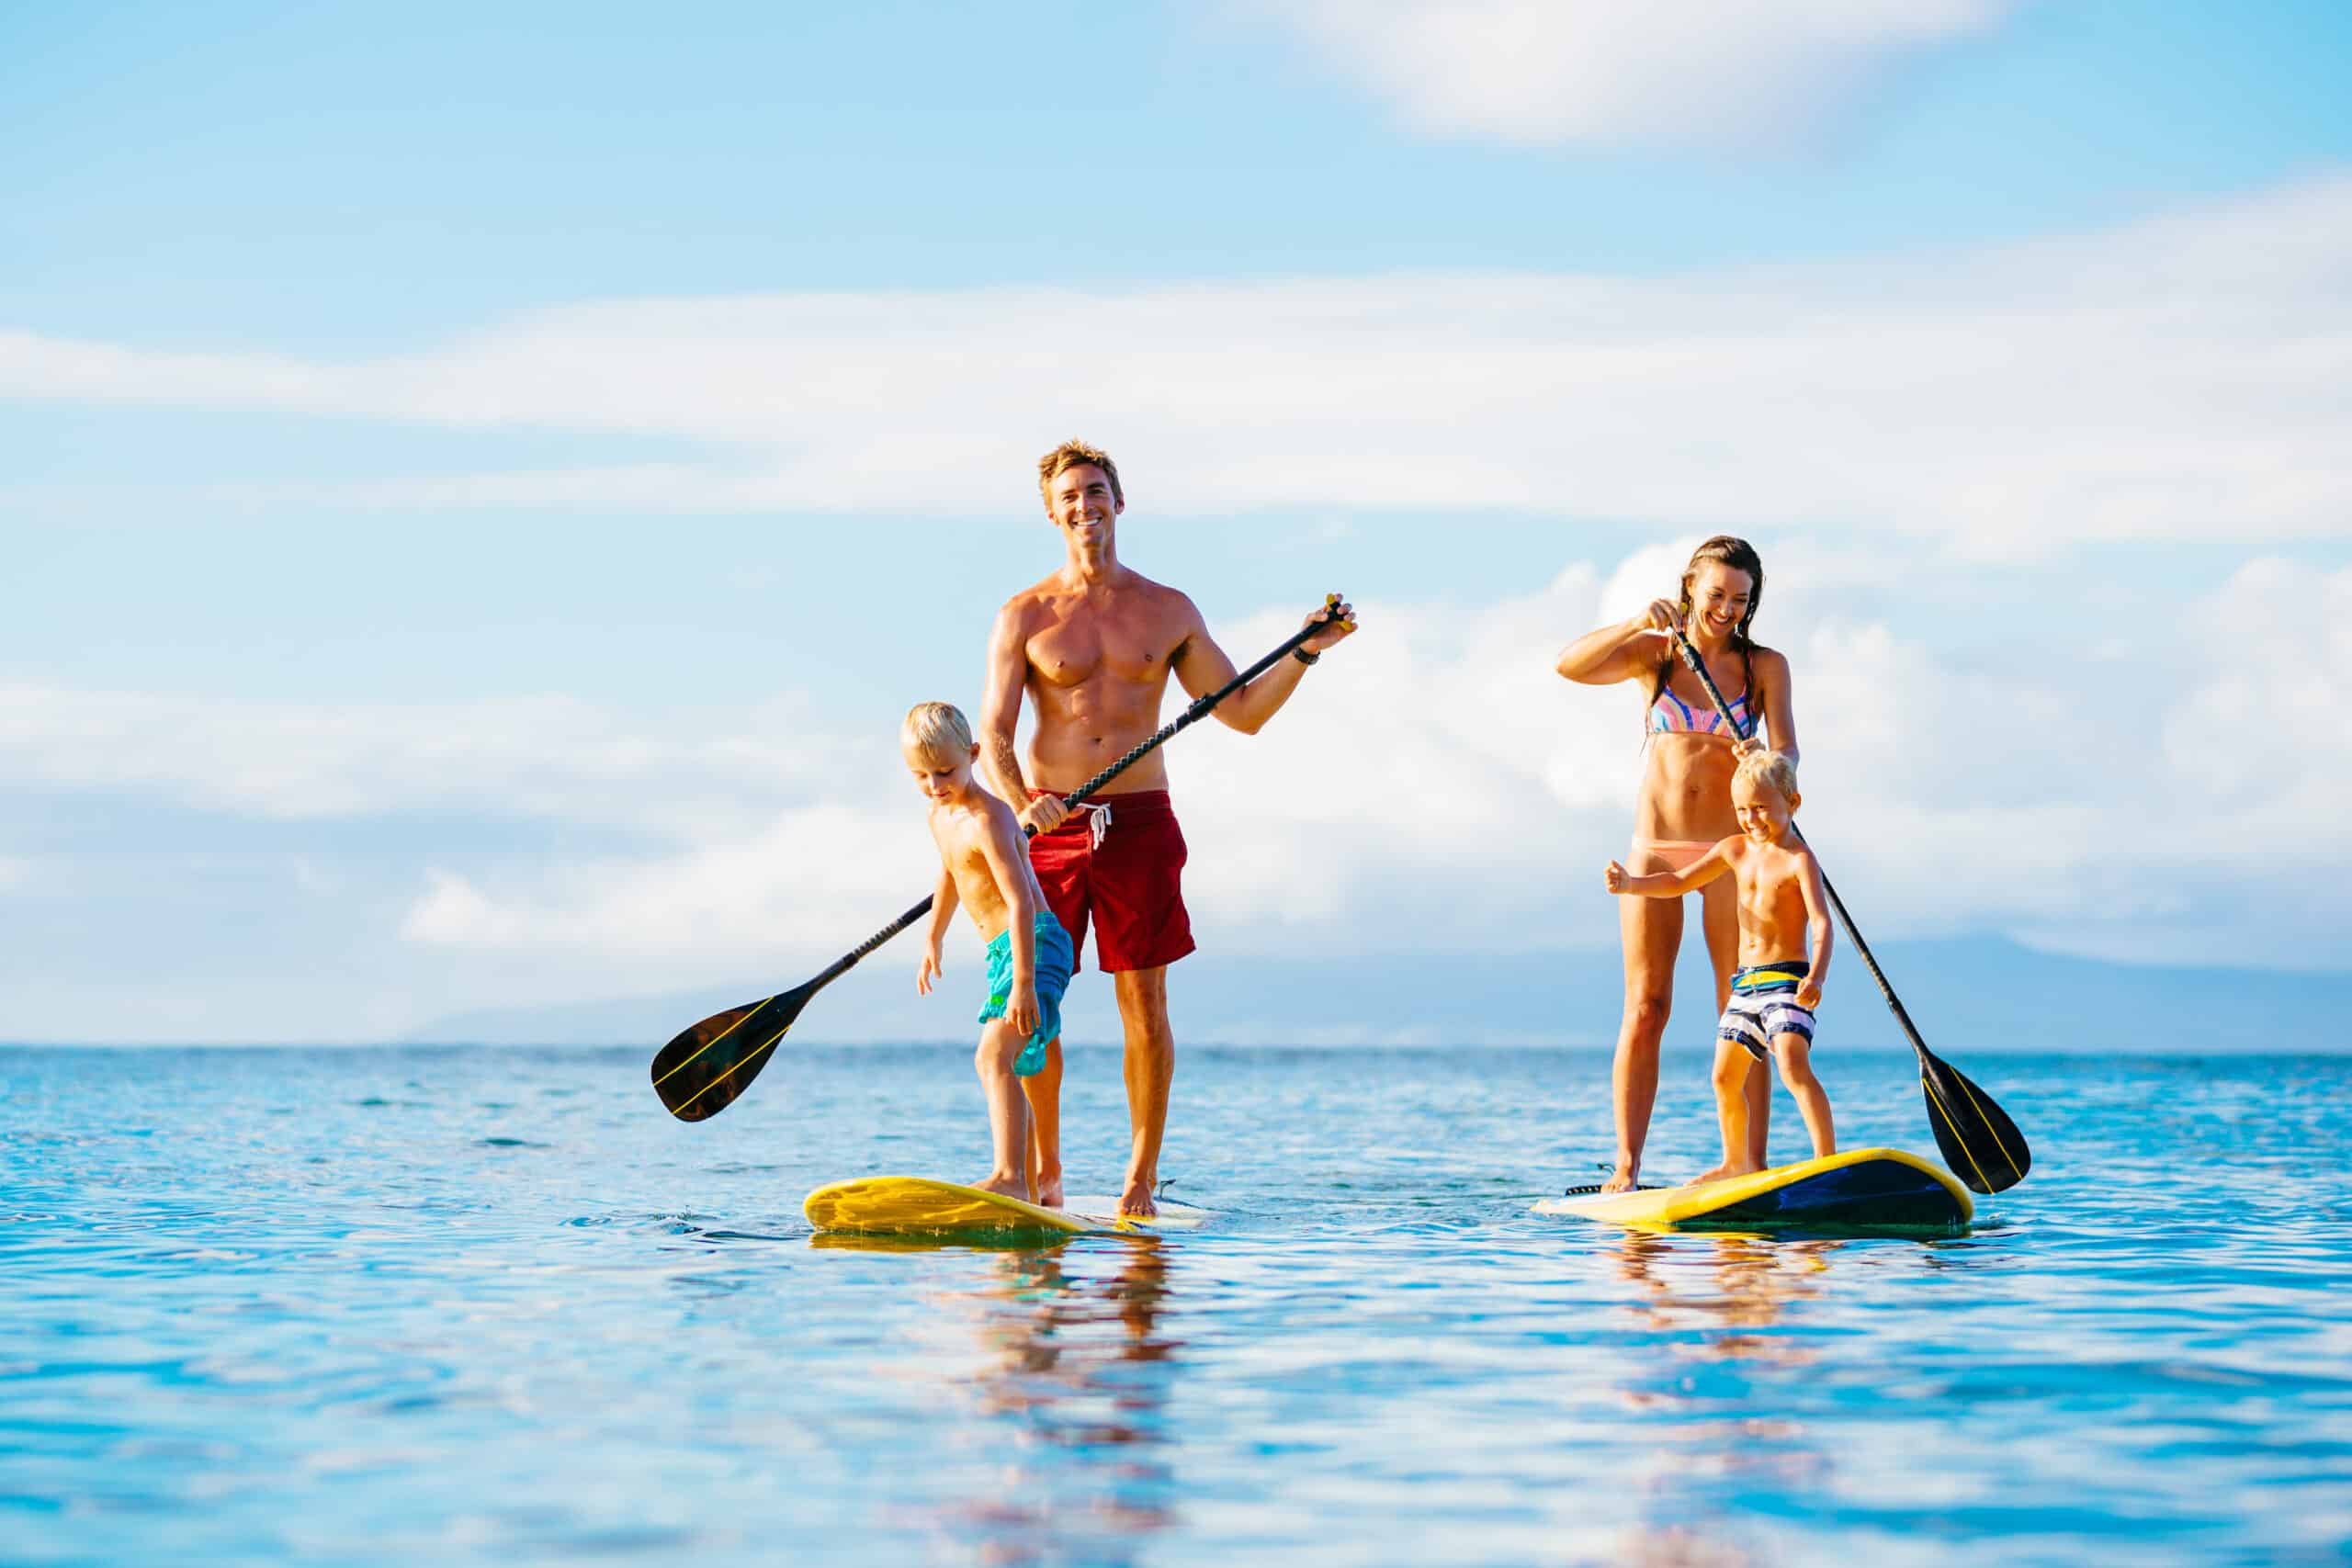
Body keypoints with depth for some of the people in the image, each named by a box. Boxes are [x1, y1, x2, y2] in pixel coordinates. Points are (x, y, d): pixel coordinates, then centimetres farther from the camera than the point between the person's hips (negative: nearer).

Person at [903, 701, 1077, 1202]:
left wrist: (1023, 981, -33)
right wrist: (932, 940, 39)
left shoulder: (986, 821, -20)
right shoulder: (941, 815, 10)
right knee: (1007, 1069, 18)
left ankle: (1010, 1178, -39)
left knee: (994, 1056, -28)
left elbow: (1020, 903, -27)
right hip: (1002, 951, 11)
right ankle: (1034, 1188, 29)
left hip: (1035, 946, -11)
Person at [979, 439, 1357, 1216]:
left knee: (1144, 1005, -1)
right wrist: (1020, 803, -23)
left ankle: (1142, 1179, 6)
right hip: (1049, 825, 0)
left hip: (1138, 823, 1)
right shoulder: (1025, 616, 3)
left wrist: (1305, 654, -2)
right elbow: (993, 734, -4)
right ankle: (1044, 1172, 14)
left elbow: (1244, 712, 12)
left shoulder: (1168, 611, 8)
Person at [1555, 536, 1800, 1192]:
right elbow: (1570, 666, -11)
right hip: (1656, 848, 0)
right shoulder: (1654, 654, 5)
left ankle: (1751, 1164, -4)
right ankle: (1626, 1166, -3)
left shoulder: (1764, 667, 5)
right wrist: (1638, 622, -24)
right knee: (1645, 1009, -3)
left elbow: (1786, 752, -7)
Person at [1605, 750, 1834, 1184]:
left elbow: (1822, 923, -21)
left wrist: (1816, 976, -37)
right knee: (1725, 1076, 13)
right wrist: (1631, 884, 0)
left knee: (1794, 1066, -26)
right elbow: (1678, 882, 18)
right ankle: (1737, 1163, 29)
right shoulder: (1735, 850, 11)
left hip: (1787, 978, -8)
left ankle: (1827, 1157, -27)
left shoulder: (1798, 860, -11)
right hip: (1745, 983, 8)